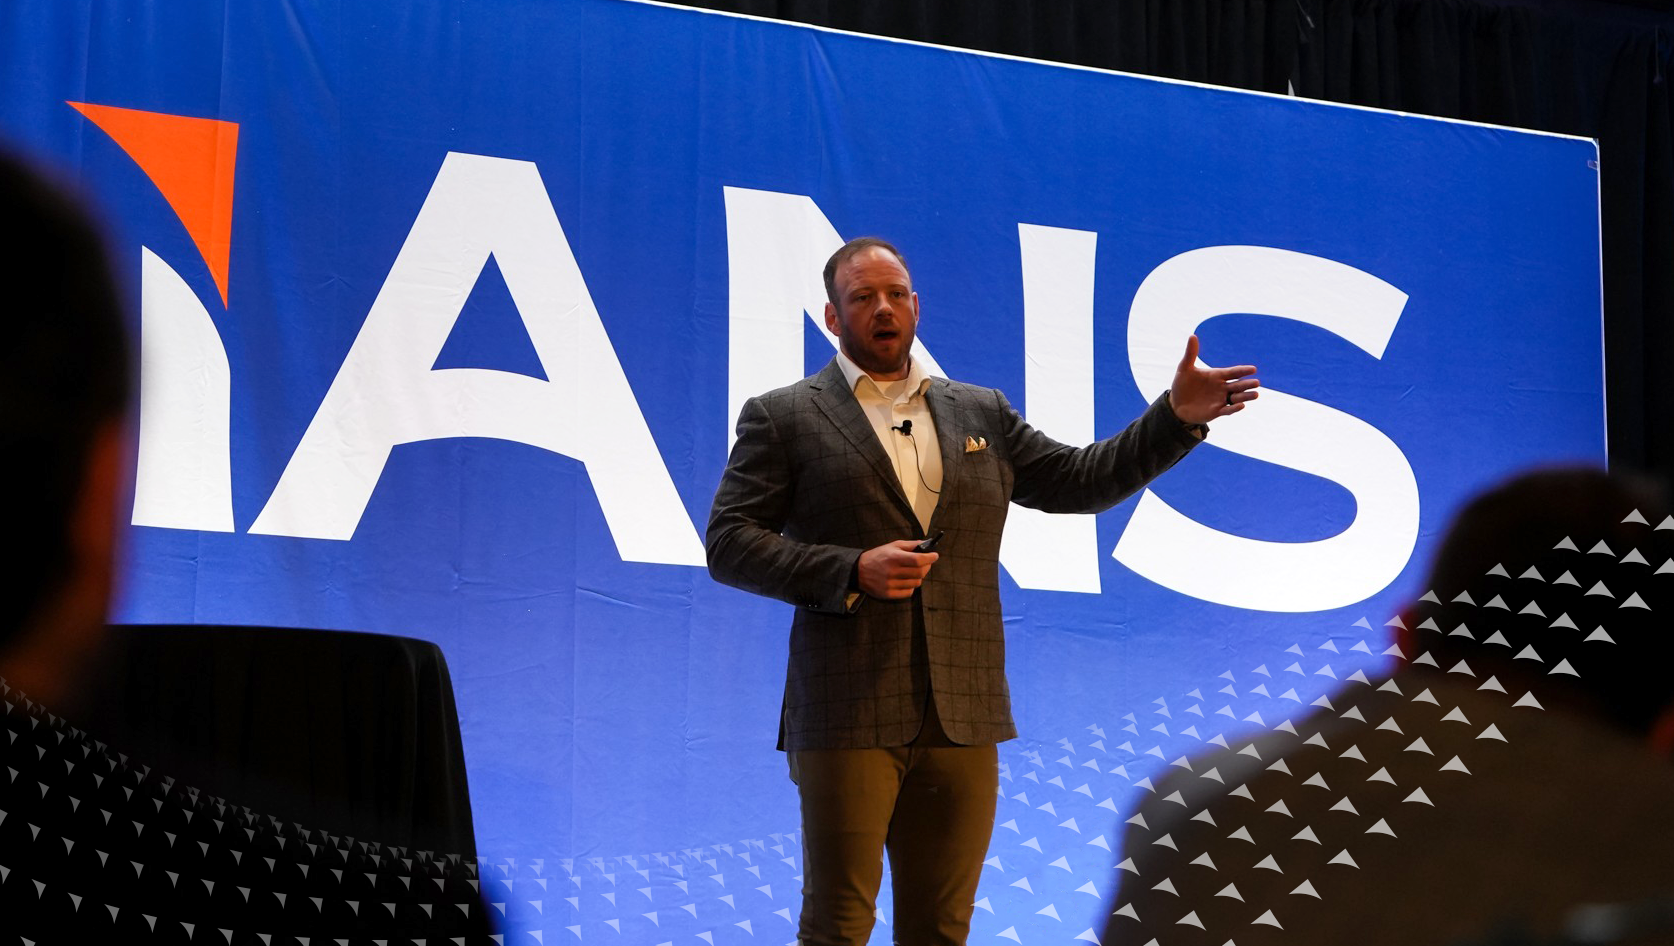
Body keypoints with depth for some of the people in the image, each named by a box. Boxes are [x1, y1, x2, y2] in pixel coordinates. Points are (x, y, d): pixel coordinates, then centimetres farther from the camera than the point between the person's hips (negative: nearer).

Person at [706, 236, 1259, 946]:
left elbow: (1078, 481, 19)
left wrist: (1178, 414, 7)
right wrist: (852, 572, -13)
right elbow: (728, 544, -1)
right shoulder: (782, 419, 5)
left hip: (962, 720, 4)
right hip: (847, 719, -4)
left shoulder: (981, 413, 18)